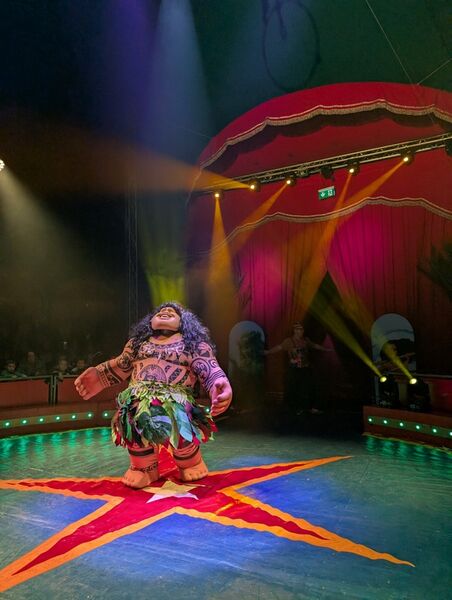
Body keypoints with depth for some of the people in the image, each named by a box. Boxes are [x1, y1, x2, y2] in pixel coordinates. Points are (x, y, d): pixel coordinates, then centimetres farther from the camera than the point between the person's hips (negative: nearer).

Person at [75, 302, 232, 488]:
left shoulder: (194, 342, 11)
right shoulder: (139, 341, 25)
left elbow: (209, 370, -1)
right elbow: (120, 366, 32)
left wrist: (221, 385, -22)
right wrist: (98, 375, 21)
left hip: (176, 398, -2)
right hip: (139, 396, 3)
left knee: (177, 423, -33)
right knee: (134, 418, -31)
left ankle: (190, 463, 4)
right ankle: (144, 467, 0)